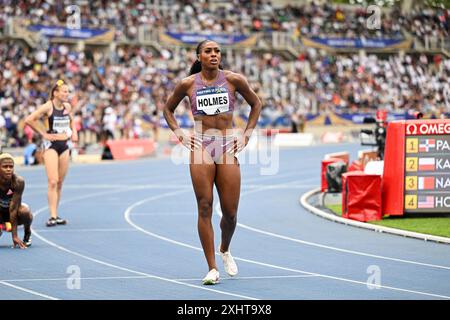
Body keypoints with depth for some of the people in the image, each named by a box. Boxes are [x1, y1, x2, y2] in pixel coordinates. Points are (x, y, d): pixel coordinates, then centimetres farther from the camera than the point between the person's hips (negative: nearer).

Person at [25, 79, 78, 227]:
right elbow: (29, 120, -16)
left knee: (60, 183, 9)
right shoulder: (48, 107, -12)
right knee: (53, 182, -13)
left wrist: (74, 132, 9)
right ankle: (53, 216, -14)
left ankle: (55, 215, 15)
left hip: (64, 145, 6)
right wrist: (43, 134, -11)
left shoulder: (67, 106, 6)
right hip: (51, 145, -6)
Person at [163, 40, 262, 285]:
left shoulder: (233, 80, 1)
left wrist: (246, 135, 8)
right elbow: (168, 109, 18)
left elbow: (256, 104, 15)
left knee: (230, 212, 1)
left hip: (228, 148, 1)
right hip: (201, 147, -1)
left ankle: (225, 250, 33)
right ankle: (212, 269, -2)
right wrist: (179, 134, 5)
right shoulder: (188, 84, 2)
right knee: (204, 208, -7)